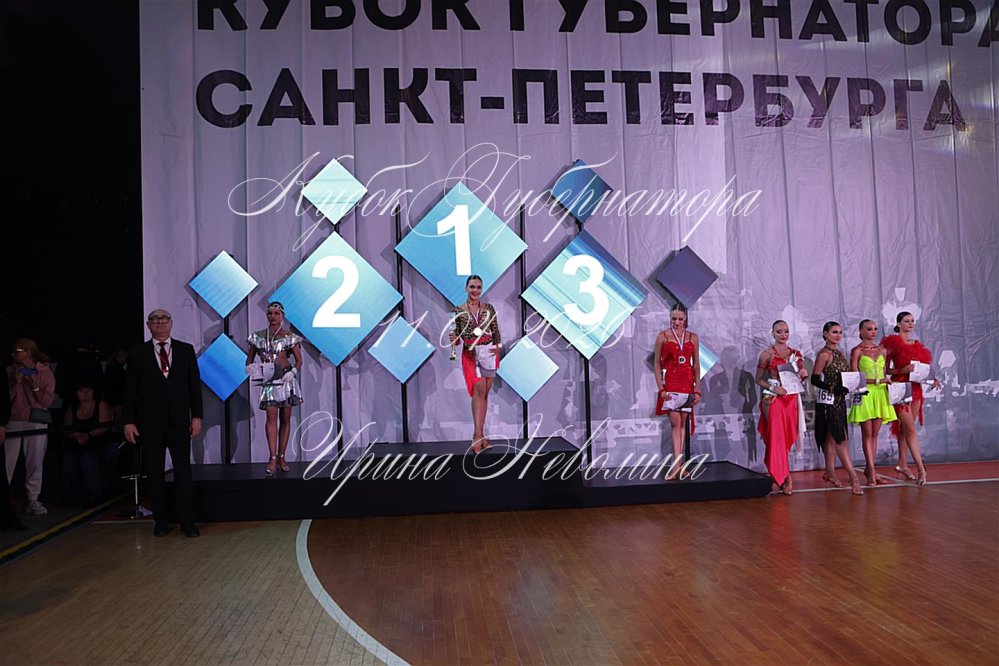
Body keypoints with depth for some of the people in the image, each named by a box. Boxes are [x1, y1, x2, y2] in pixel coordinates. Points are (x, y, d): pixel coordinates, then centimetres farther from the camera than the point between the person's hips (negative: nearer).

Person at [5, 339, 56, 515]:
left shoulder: (45, 373, 4)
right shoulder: (10, 372, 9)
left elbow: (47, 402, -1)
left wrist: (35, 386, -14)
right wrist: (15, 383, -10)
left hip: (36, 423, -1)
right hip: (12, 422, 1)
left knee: (35, 463, 0)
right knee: (7, 462, -5)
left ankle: (33, 500, 4)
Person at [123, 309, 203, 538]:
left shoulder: (185, 350, 7)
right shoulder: (138, 353, 5)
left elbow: (194, 384, 5)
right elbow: (130, 389, 3)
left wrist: (196, 416, 0)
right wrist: (129, 421, -3)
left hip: (179, 421, 0)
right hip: (150, 423, 0)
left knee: (183, 471, -1)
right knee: (154, 474, 6)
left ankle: (187, 521, 4)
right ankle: (160, 521, 16)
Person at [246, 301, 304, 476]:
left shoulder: (289, 336, 1)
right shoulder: (258, 336, 9)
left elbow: (299, 360, 1)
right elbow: (249, 359, 14)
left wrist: (293, 372, -17)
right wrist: (251, 369, -7)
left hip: (286, 379, -1)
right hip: (268, 380, 1)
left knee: (285, 418, 3)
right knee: (271, 417, -10)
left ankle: (281, 457, 11)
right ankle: (273, 458, -12)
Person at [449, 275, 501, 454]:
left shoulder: (489, 309, 6)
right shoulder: (458, 311, 1)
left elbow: (496, 331, 9)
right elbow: (456, 335, 2)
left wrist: (498, 347, -5)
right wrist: (454, 339, -19)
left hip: (488, 353, 3)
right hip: (470, 354, -3)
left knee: (485, 393, 7)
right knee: (479, 389, -19)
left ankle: (479, 435, 16)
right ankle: (478, 435, -20)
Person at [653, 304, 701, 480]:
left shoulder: (693, 337, 7)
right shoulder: (662, 336, 0)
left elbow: (696, 364, 9)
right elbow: (656, 363, -1)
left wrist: (697, 389, 4)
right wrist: (661, 388, -9)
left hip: (687, 383, 3)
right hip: (670, 383, -3)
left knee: (683, 423, 7)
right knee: (675, 422, -11)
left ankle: (678, 464, 13)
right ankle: (677, 464, -13)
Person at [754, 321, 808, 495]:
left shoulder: (796, 354, 11)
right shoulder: (767, 354, -2)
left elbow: (800, 377, 19)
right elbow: (759, 379, 0)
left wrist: (804, 375, -3)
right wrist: (773, 388, -15)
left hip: (792, 399, 5)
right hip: (773, 399, -5)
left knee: (788, 436, 5)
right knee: (777, 436, -8)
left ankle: (774, 471, 20)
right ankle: (785, 478, -4)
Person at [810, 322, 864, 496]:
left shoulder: (840, 353, 13)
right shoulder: (824, 354, -11)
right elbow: (814, 379, -15)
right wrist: (833, 389, -26)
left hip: (839, 400, 8)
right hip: (828, 401, -8)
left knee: (832, 438, 12)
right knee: (841, 438, -9)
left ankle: (830, 472, 19)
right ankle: (853, 476, -10)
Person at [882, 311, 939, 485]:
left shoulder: (918, 345, 15)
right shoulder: (892, 342, -4)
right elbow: (885, 369, -6)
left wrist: (933, 379, -1)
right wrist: (901, 370, -21)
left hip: (915, 388, 6)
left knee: (905, 428, 11)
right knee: (911, 429, -9)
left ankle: (902, 464, 18)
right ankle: (920, 468, -10)